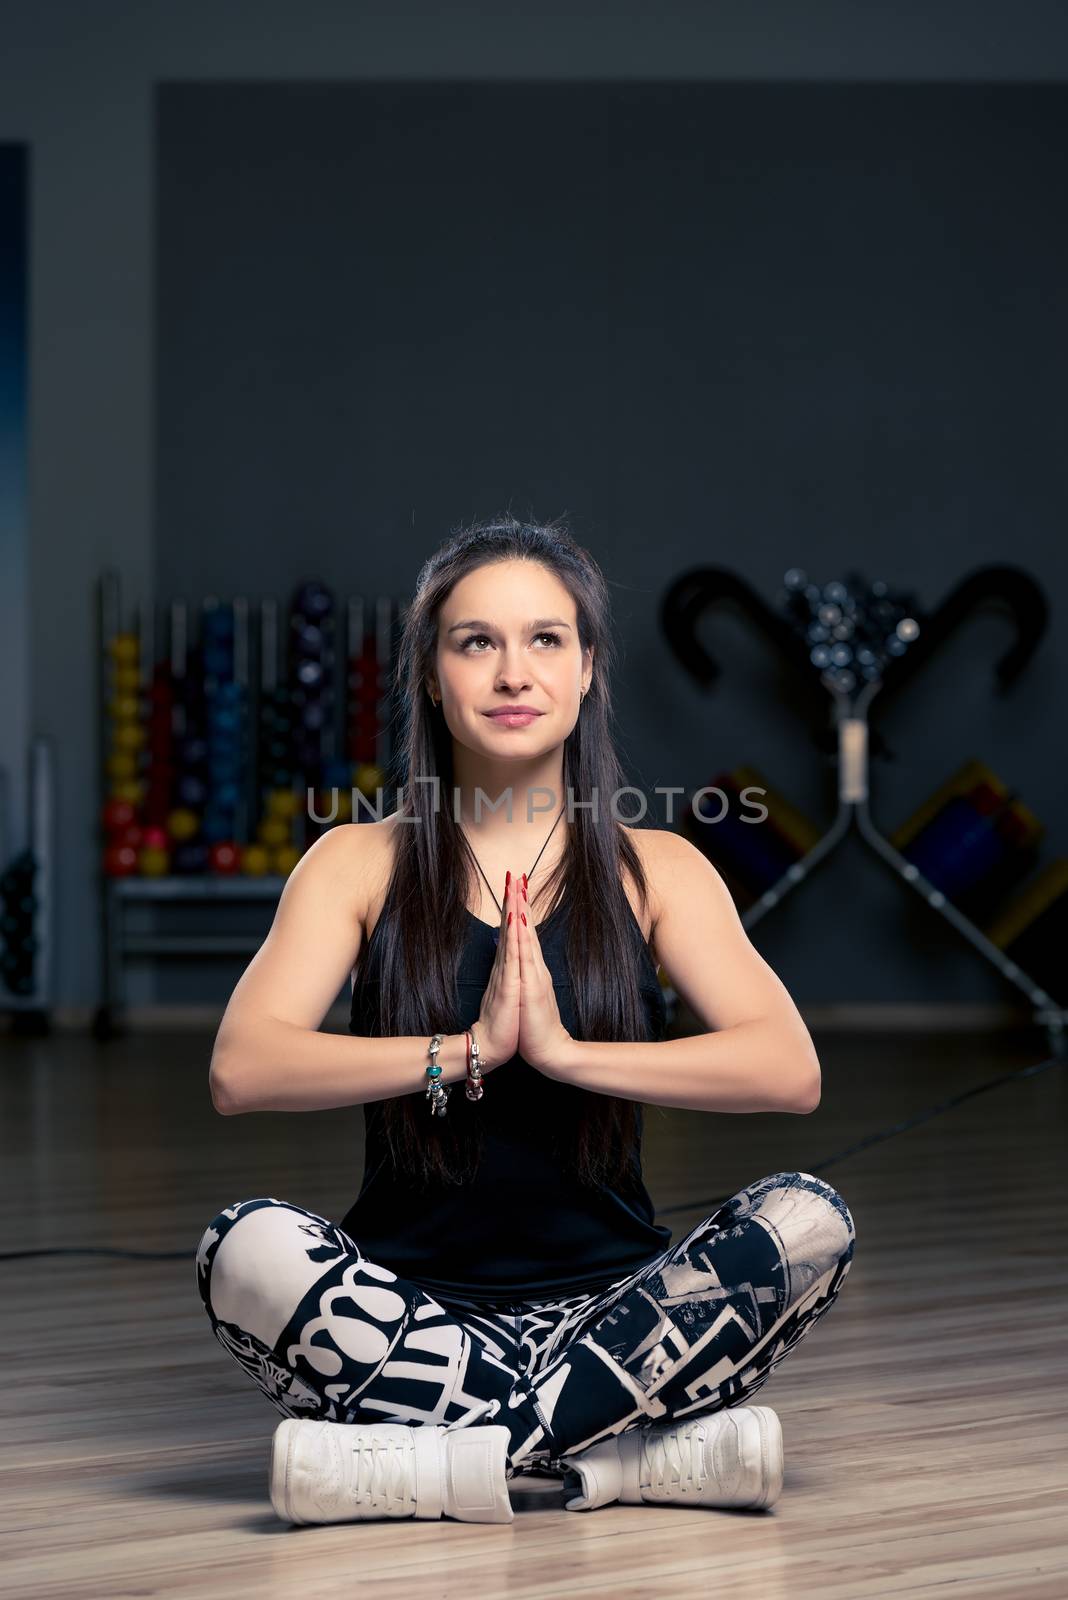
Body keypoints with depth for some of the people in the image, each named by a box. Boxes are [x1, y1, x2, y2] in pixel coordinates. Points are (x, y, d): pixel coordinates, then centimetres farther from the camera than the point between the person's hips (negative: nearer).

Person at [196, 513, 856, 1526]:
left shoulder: (655, 871, 8)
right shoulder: (361, 864, 6)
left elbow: (789, 1070, -8)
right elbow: (241, 1070, -10)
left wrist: (566, 1051, -17)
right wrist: (466, 1051, -17)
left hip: (608, 1306, 1)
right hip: (410, 1305, -1)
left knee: (808, 1220, -26)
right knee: (245, 1250, -30)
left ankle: (415, 1460, -28)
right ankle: (631, 1454, -29)